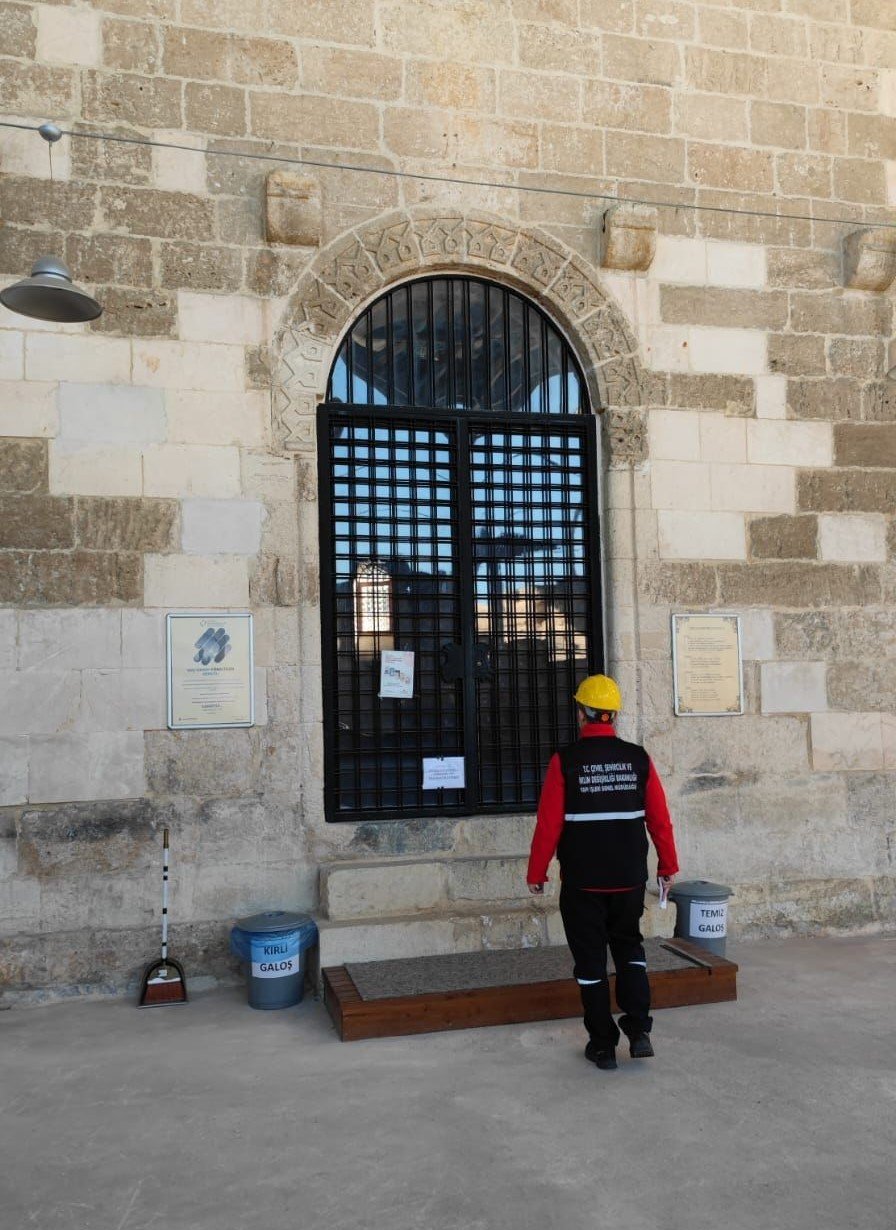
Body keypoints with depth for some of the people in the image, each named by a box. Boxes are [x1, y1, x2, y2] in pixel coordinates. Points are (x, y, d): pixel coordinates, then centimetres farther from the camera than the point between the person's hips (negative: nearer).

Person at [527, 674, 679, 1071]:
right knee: (629, 947, 21)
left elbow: (548, 824, -11)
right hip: (630, 878, 3)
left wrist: (536, 873, 0)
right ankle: (638, 1031, 11)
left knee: (590, 961, 10)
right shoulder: (639, 758, -3)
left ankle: (603, 1045, 16)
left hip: (581, 882, -3)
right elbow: (660, 819, 0)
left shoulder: (564, 761, -11)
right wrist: (667, 865, 14)